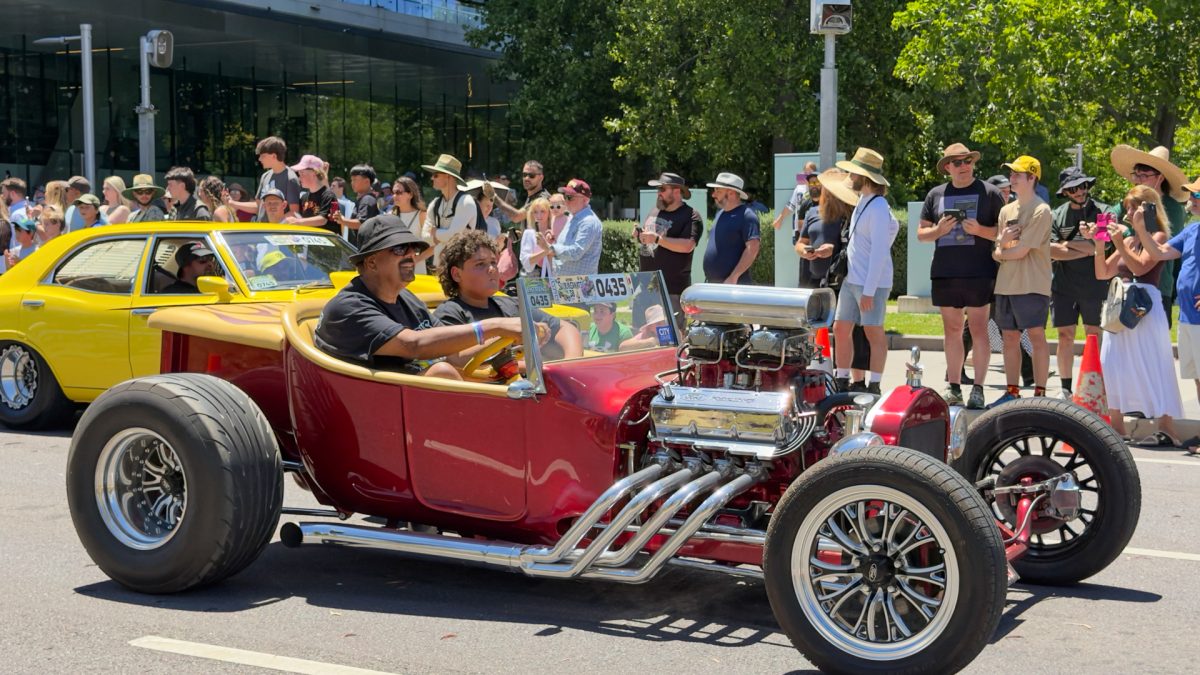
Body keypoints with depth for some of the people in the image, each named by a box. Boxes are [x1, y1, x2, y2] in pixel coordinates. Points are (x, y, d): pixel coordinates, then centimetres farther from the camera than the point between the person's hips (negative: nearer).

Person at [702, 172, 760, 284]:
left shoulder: (746, 216, -11)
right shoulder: (720, 213, 16)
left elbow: (752, 249, -19)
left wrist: (734, 277, -23)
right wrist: (708, 277, 16)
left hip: (735, 284, -9)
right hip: (712, 284, 9)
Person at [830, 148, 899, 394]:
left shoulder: (878, 208, -14)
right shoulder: (862, 203, 14)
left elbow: (878, 252, -18)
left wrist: (869, 290, -21)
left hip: (872, 282, -9)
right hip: (851, 280, 9)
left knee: (874, 333, -3)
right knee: (841, 329, 8)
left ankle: (874, 387, 3)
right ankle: (841, 383, 16)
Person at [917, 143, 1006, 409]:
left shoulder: (989, 192, 4)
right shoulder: (936, 195, 13)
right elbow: (921, 233, 16)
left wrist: (980, 230, -15)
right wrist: (938, 230, -5)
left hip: (979, 274, -4)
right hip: (944, 274, 4)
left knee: (978, 329, -3)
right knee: (951, 330, 8)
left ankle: (978, 388, 1)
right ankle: (953, 387, 15)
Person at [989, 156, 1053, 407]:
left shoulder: (1041, 211, -9)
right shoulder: (1006, 211, 15)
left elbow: (1021, 251, -14)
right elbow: (1000, 247, 12)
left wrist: (998, 254, 3)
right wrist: (1002, 241, -10)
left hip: (1032, 285, -7)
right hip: (1006, 284, 7)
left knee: (1036, 336, -3)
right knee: (1009, 338, 9)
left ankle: (1040, 393, 0)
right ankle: (1012, 392, 16)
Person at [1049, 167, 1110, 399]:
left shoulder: (1102, 212, 1)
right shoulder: (1056, 216, 7)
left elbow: (1098, 246, -12)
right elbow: (1051, 251, -6)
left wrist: (1067, 244, -4)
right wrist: (1085, 250, -8)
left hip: (1095, 286, -2)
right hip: (1063, 286, 2)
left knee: (1095, 336, 1)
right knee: (1065, 336, 4)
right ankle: (1066, 388, 12)